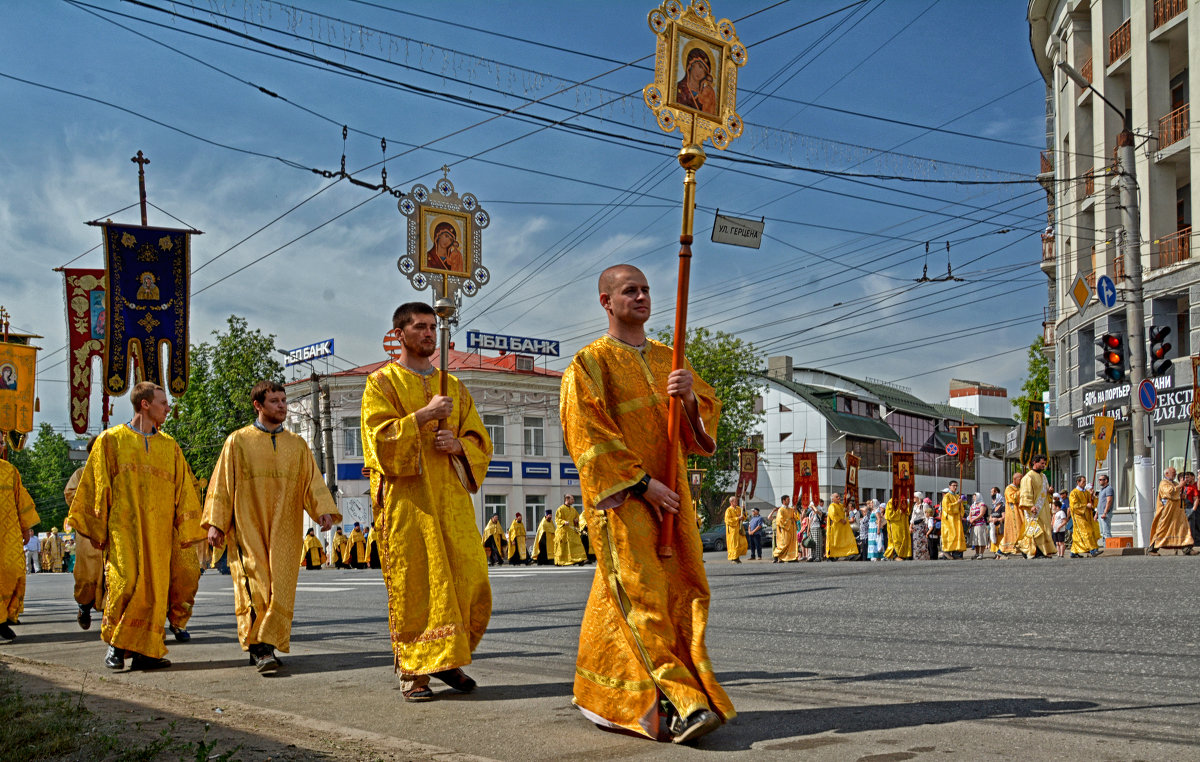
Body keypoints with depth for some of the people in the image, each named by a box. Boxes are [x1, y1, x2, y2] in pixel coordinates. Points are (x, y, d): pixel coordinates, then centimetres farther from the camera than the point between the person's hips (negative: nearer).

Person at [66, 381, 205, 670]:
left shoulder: (169, 446, 14)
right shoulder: (111, 440, 5)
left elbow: (183, 490, 14)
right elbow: (96, 486, 5)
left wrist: (186, 529, 7)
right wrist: (97, 529, 0)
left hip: (158, 531, 3)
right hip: (123, 527, -3)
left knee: (155, 588, -1)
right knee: (125, 582, -15)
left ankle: (146, 651, 6)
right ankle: (115, 643, 2)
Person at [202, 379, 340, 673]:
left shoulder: (297, 444, 13)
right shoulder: (238, 441, 6)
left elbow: (313, 482, 7)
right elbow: (221, 484, 4)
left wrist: (324, 510, -10)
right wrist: (215, 522, -4)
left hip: (284, 531, 3)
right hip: (248, 527, -3)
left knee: (281, 590, -3)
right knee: (255, 587, -10)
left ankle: (267, 644, 4)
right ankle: (259, 648, -6)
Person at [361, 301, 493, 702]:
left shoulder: (454, 386, 19)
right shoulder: (382, 383, 5)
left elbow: (480, 440, 16)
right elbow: (379, 438, -9)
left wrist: (458, 445, -6)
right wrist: (424, 415, -15)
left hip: (451, 496, 5)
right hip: (406, 497, -4)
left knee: (469, 579, 0)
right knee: (413, 582, -7)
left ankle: (446, 657, 17)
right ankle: (413, 670, 1)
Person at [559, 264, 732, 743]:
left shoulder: (667, 360, 18)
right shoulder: (589, 363, 0)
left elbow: (706, 419, 12)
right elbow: (589, 436, -9)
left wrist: (691, 397, -12)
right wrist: (641, 482, -16)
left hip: (670, 495, 6)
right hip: (619, 497, -6)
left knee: (682, 592, 4)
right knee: (640, 595, -15)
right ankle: (675, 705, -21)